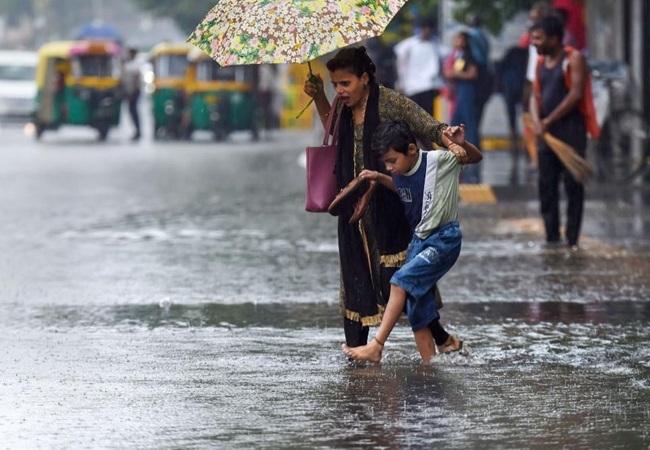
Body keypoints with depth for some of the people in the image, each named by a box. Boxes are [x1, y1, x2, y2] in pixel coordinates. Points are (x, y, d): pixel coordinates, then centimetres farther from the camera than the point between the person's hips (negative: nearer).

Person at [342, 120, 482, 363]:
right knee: (416, 306, 3)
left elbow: (476, 158, -2)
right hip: (418, 241, 8)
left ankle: (376, 346, -20)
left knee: (402, 280, -21)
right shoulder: (400, 174, 2)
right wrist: (379, 178, 8)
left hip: (445, 239, -8)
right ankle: (429, 360, 11)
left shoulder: (439, 160, -15)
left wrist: (461, 143, -22)